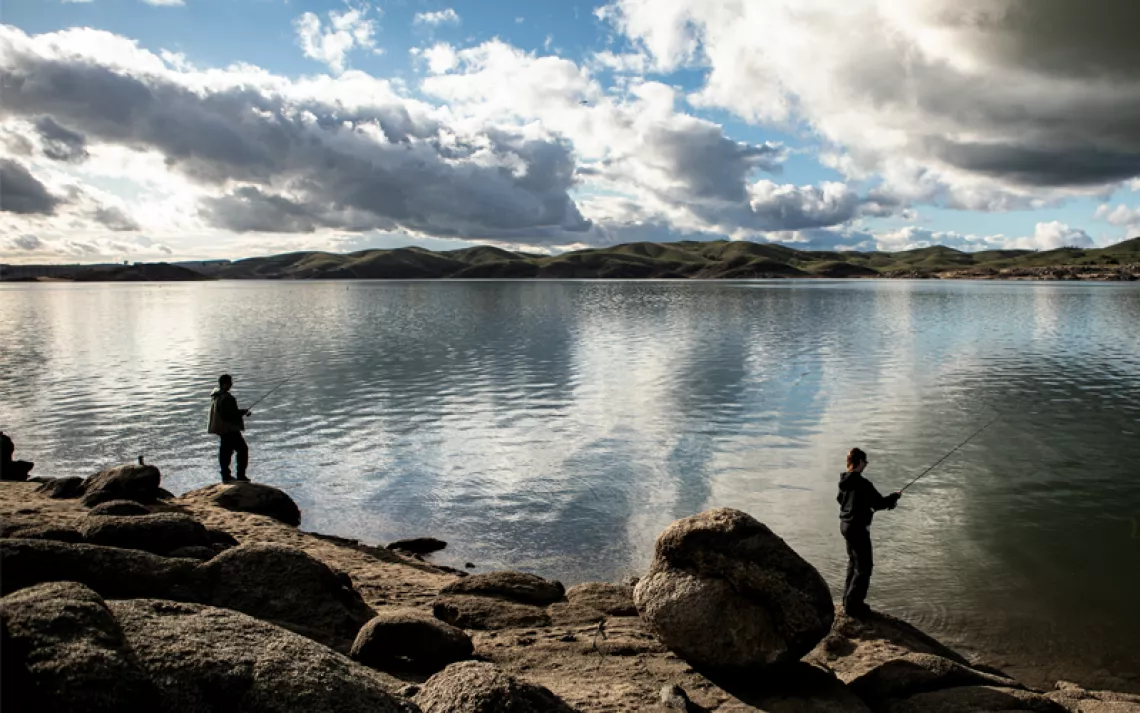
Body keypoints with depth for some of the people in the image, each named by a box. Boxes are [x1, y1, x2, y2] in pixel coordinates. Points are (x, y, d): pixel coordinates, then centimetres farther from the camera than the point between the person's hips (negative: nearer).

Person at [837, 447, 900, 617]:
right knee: (864, 566, 1)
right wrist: (895, 496, 2)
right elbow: (880, 503, -18)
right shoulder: (862, 483, -23)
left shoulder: (844, 481, 2)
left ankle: (848, 599, 30)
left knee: (853, 562, 22)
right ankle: (853, 605, 4)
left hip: (845, 525, 9)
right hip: (858, 527, -9)